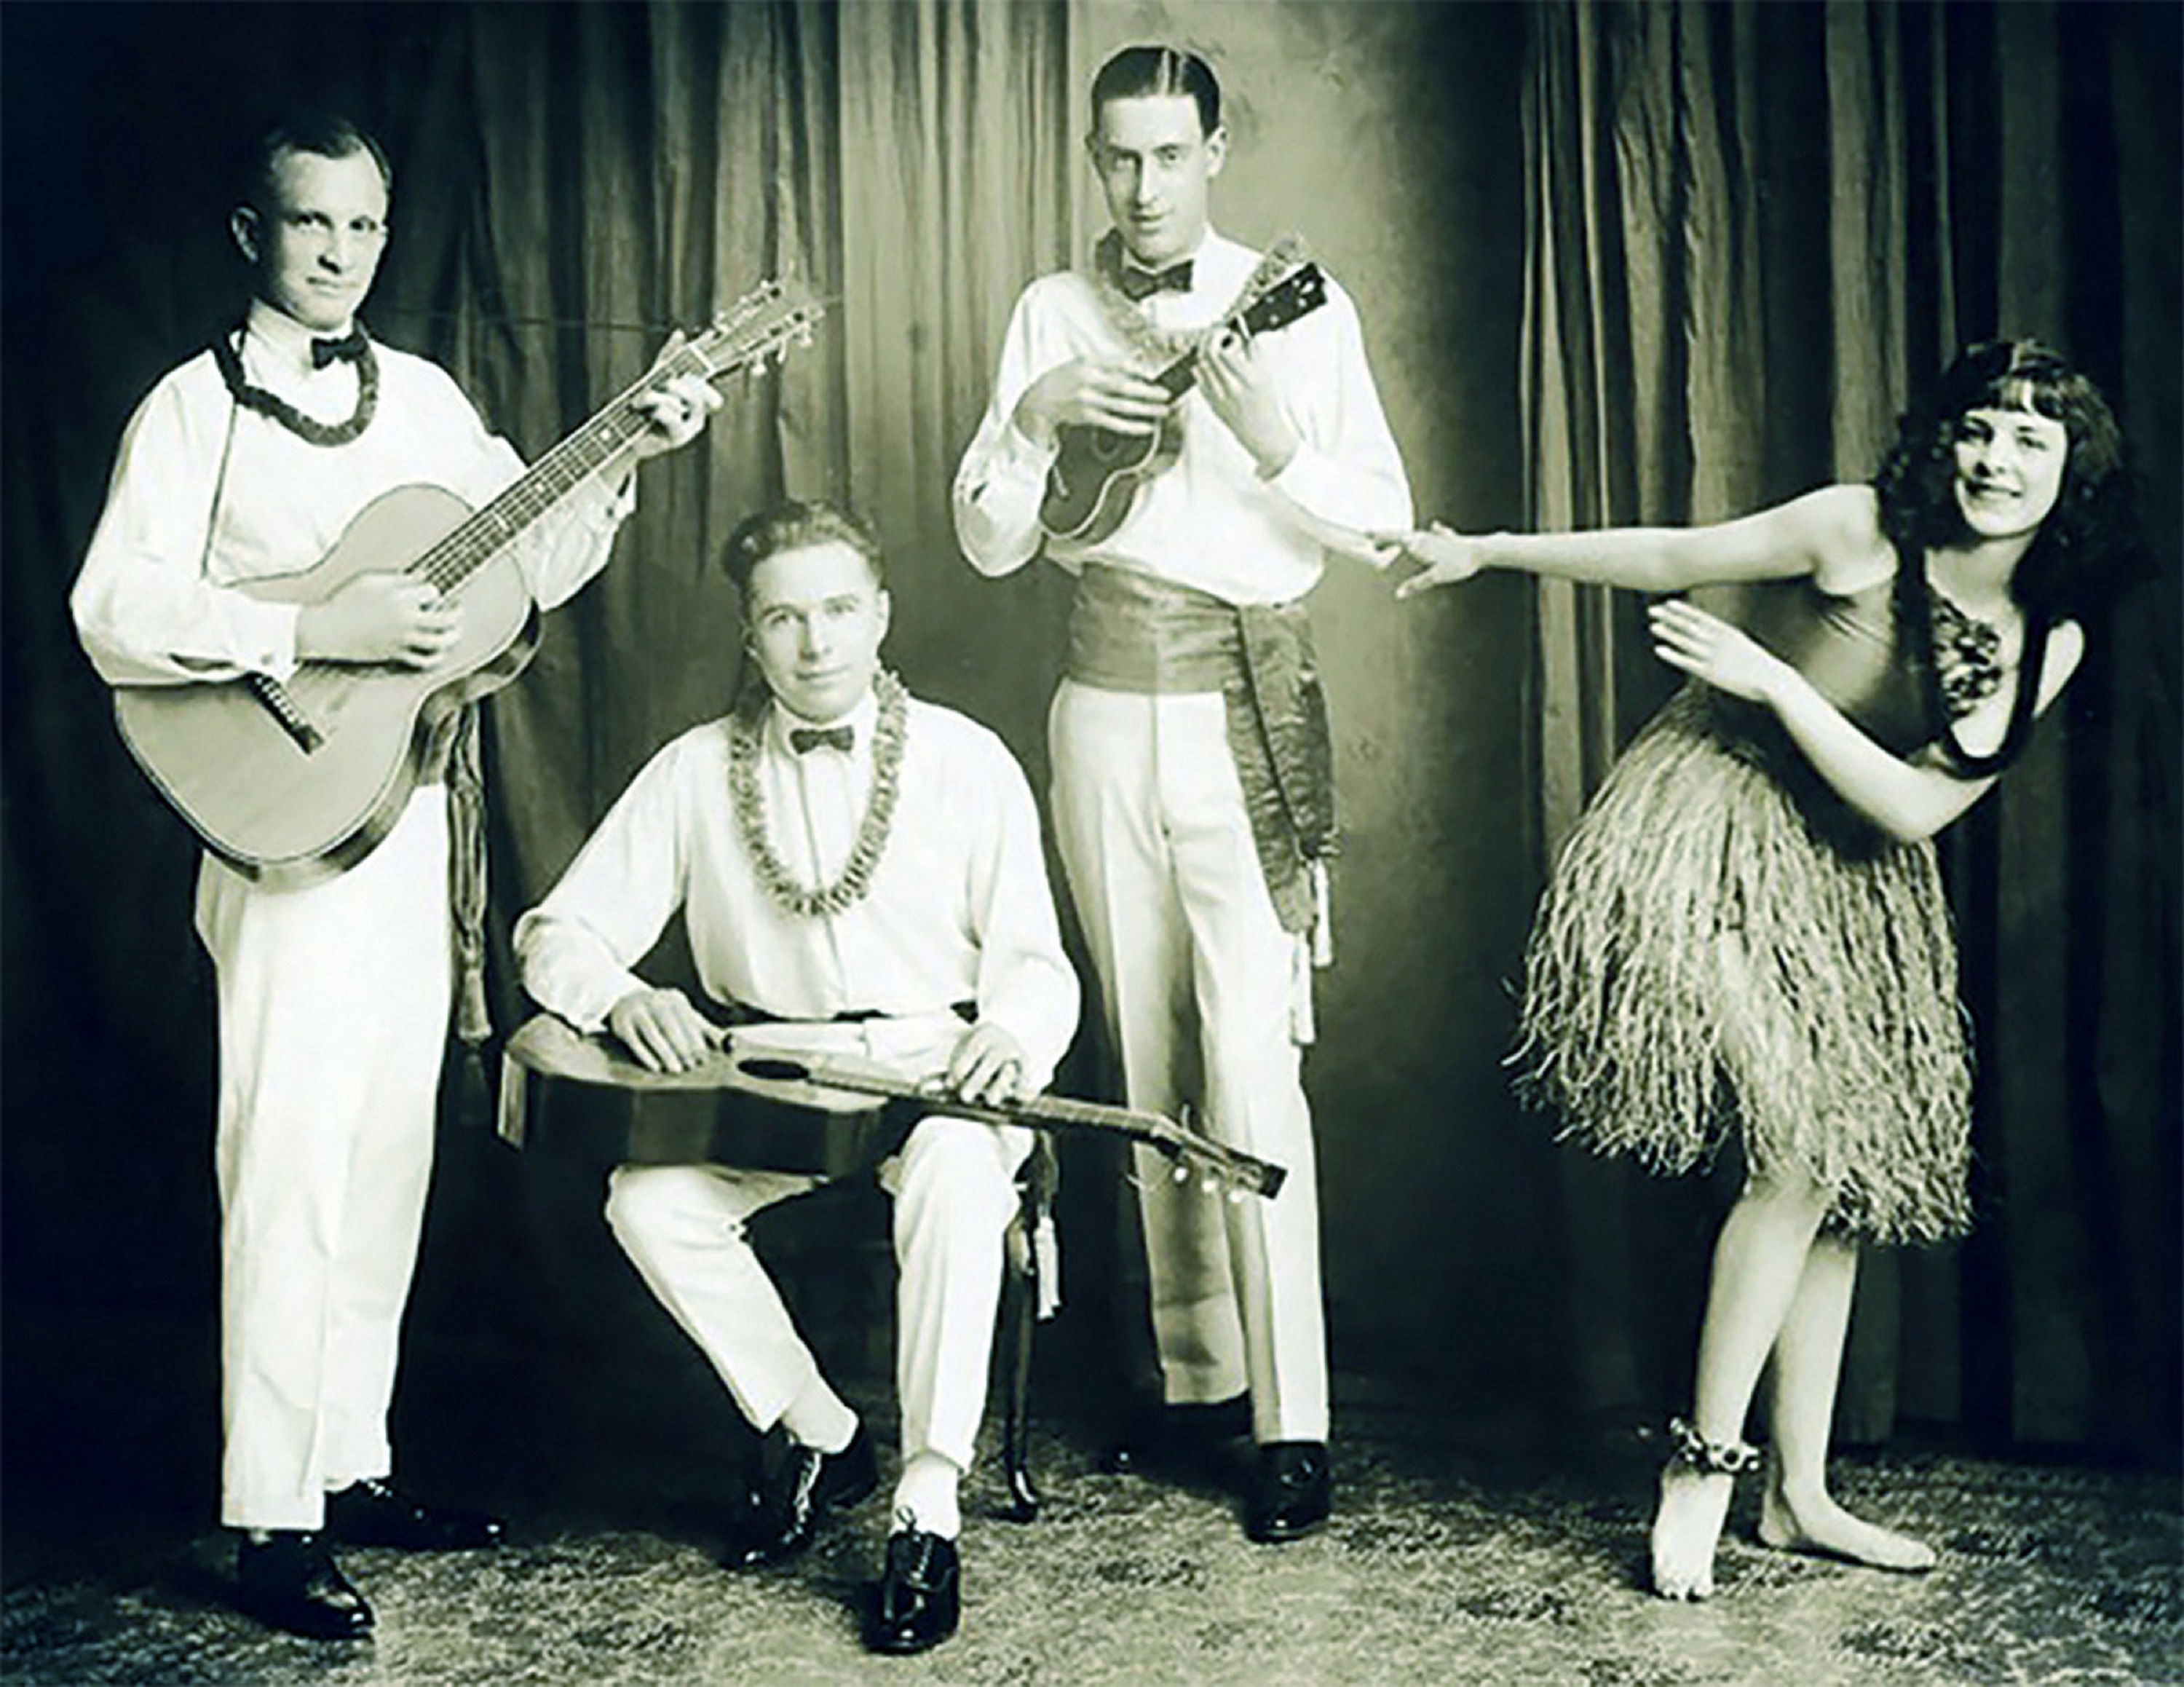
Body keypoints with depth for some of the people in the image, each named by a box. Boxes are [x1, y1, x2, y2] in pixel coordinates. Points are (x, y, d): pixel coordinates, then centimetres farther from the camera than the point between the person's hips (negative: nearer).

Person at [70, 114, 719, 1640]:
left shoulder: (422, 397, 12)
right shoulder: (196, 409, -5)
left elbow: (530, 560, 14)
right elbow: (115, 617, -15)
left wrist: (630, 459, 1)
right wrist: (315, 629, -24)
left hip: (425, 810, 6)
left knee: (391, 1151, 12)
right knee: (293, 1156, -6)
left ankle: (355, 1465, 24)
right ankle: (272, 1519, 3)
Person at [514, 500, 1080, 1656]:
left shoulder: (967, 761, 1)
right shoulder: (696, 770, 5)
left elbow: (1033, 962, -1)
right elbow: (558, 933, 5)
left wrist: (1012, 1033, -25)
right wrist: (619, 996, -18)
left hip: (935, 1067, -2)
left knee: (954, 1174, -37)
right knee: (649, 1200, -26)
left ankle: (929, 1510, -28)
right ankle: (816, 1433, -2)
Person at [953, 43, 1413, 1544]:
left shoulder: (1297, 308, 1)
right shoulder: (1054, 312, 9)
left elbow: (1386, 518, -3)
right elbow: (990, 544, 5)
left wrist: (1273, 441, -19)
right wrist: (1037, 418, -12)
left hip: (1247, 714, -4)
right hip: (1106, 708, 4)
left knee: (1252, 1069, -10)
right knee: (1150, 1069, 9)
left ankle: (1296, 1426, -4)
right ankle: (1198, 1376, 21)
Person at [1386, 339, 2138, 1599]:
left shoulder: (2047, 640, -2)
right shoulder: (1862, 533, -14)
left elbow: (1918, 805, -8)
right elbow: (1673, 558, -5)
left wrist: (1774, 681, -17)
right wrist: (1487, 551, -1)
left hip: (1853, 882, 6)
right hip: (1721, 842, -6)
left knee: (1840, 1177, 5)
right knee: (1801, 1152, -17)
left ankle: (1801, 1494, 15)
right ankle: (1705, 1464, -6)